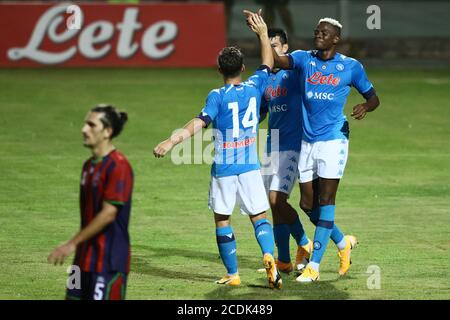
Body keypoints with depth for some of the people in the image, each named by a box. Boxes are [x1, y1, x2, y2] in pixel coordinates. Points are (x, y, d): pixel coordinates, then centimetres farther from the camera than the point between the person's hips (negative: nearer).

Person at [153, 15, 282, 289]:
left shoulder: (217, 96, -10)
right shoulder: (254, 87, 1)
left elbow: (200, 123, -23)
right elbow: (268, 64, 20)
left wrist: (173, 141, -29)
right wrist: (263, 34, 30)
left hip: (224, 168, -3)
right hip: (250, 166, 3)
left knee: (222, 220, 9)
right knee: (259, 216, 7)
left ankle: (233, 274, 10)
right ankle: (269, 257, -20)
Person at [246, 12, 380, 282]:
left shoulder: (351, 67, 1)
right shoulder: (305, 59, 5)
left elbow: (373, 97, 10)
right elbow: (277, 60, -14)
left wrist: (365, 107, -14)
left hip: (333, 140, -4)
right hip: (308, 141, 4)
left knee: (325, 201, -8)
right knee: (308, 205, 6)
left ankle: (314, 267, -7)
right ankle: (344, 243, 30)